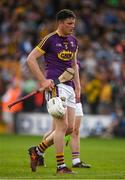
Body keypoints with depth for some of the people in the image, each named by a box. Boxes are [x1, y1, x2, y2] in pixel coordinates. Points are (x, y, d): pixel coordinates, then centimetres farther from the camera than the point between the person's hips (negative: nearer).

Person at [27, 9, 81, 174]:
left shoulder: (73, 41, 15)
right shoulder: (50, 39, -6)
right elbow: (31, 59, -5)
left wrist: (77, 86, 18)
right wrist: (43, 81, -10)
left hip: (69, 86, 8)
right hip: (55, 85, -8)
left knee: (70, 128, 4)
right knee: (62, 125, -12)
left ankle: (38, 150, 19)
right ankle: (61, 166, -7)